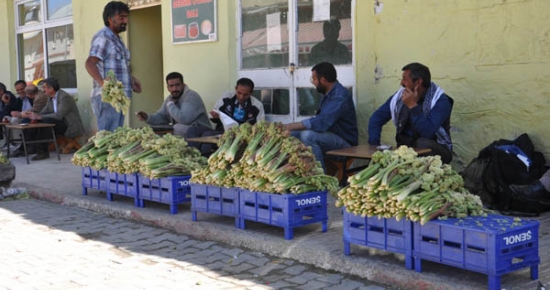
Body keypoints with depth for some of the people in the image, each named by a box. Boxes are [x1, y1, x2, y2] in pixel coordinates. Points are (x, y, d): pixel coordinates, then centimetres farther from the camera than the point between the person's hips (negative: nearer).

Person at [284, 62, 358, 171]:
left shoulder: (340, 96, -22)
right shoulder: (329, 93, 10)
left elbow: (321, 123, -31)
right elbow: (320, 119, 11)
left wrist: (290, 127, -27)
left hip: (344, 141, -10)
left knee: (307, 135, -32)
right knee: (290, 134, 1)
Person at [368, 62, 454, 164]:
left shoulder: (441, 101, -14)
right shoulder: (399, 97, 1)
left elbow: (428, 132, -28)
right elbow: (376, 118, 5)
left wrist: (413, 106, -25)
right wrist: (374, 145, -9)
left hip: (434, 149, -3)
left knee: (423, 144, -37)